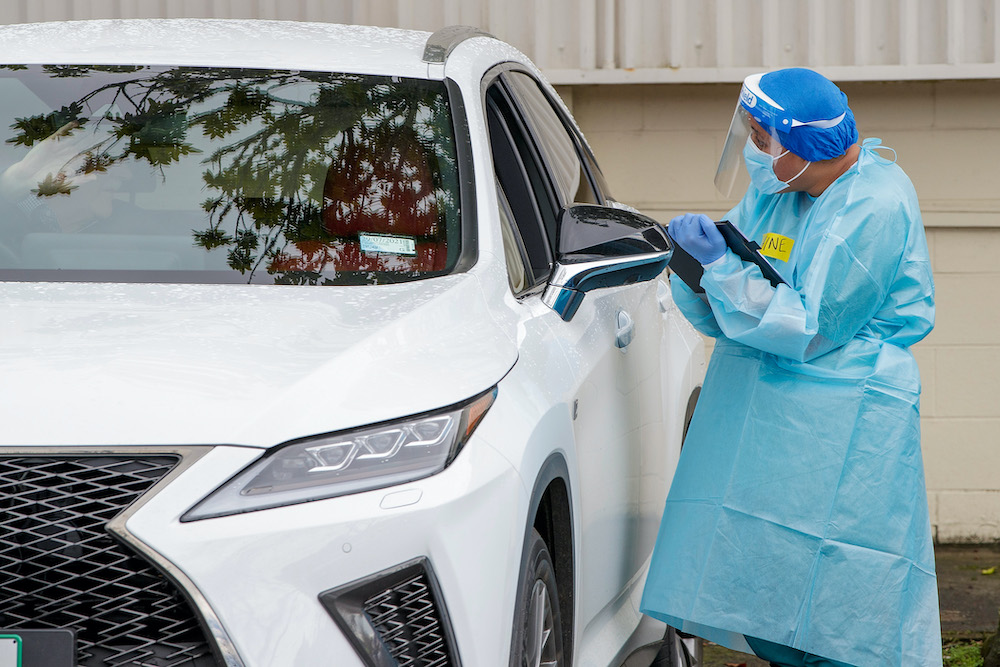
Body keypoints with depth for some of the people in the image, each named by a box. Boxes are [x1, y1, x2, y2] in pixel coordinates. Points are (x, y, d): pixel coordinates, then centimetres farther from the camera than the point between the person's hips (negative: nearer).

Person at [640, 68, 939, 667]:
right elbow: (721, 318, 13)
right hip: (763, 417, 8)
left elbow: (809, 329, -18)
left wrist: (723, 265, -19)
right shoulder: (773, 189, 10)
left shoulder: (873, 210, -15)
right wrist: (696, 273, -9)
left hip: (838, 430, -8)